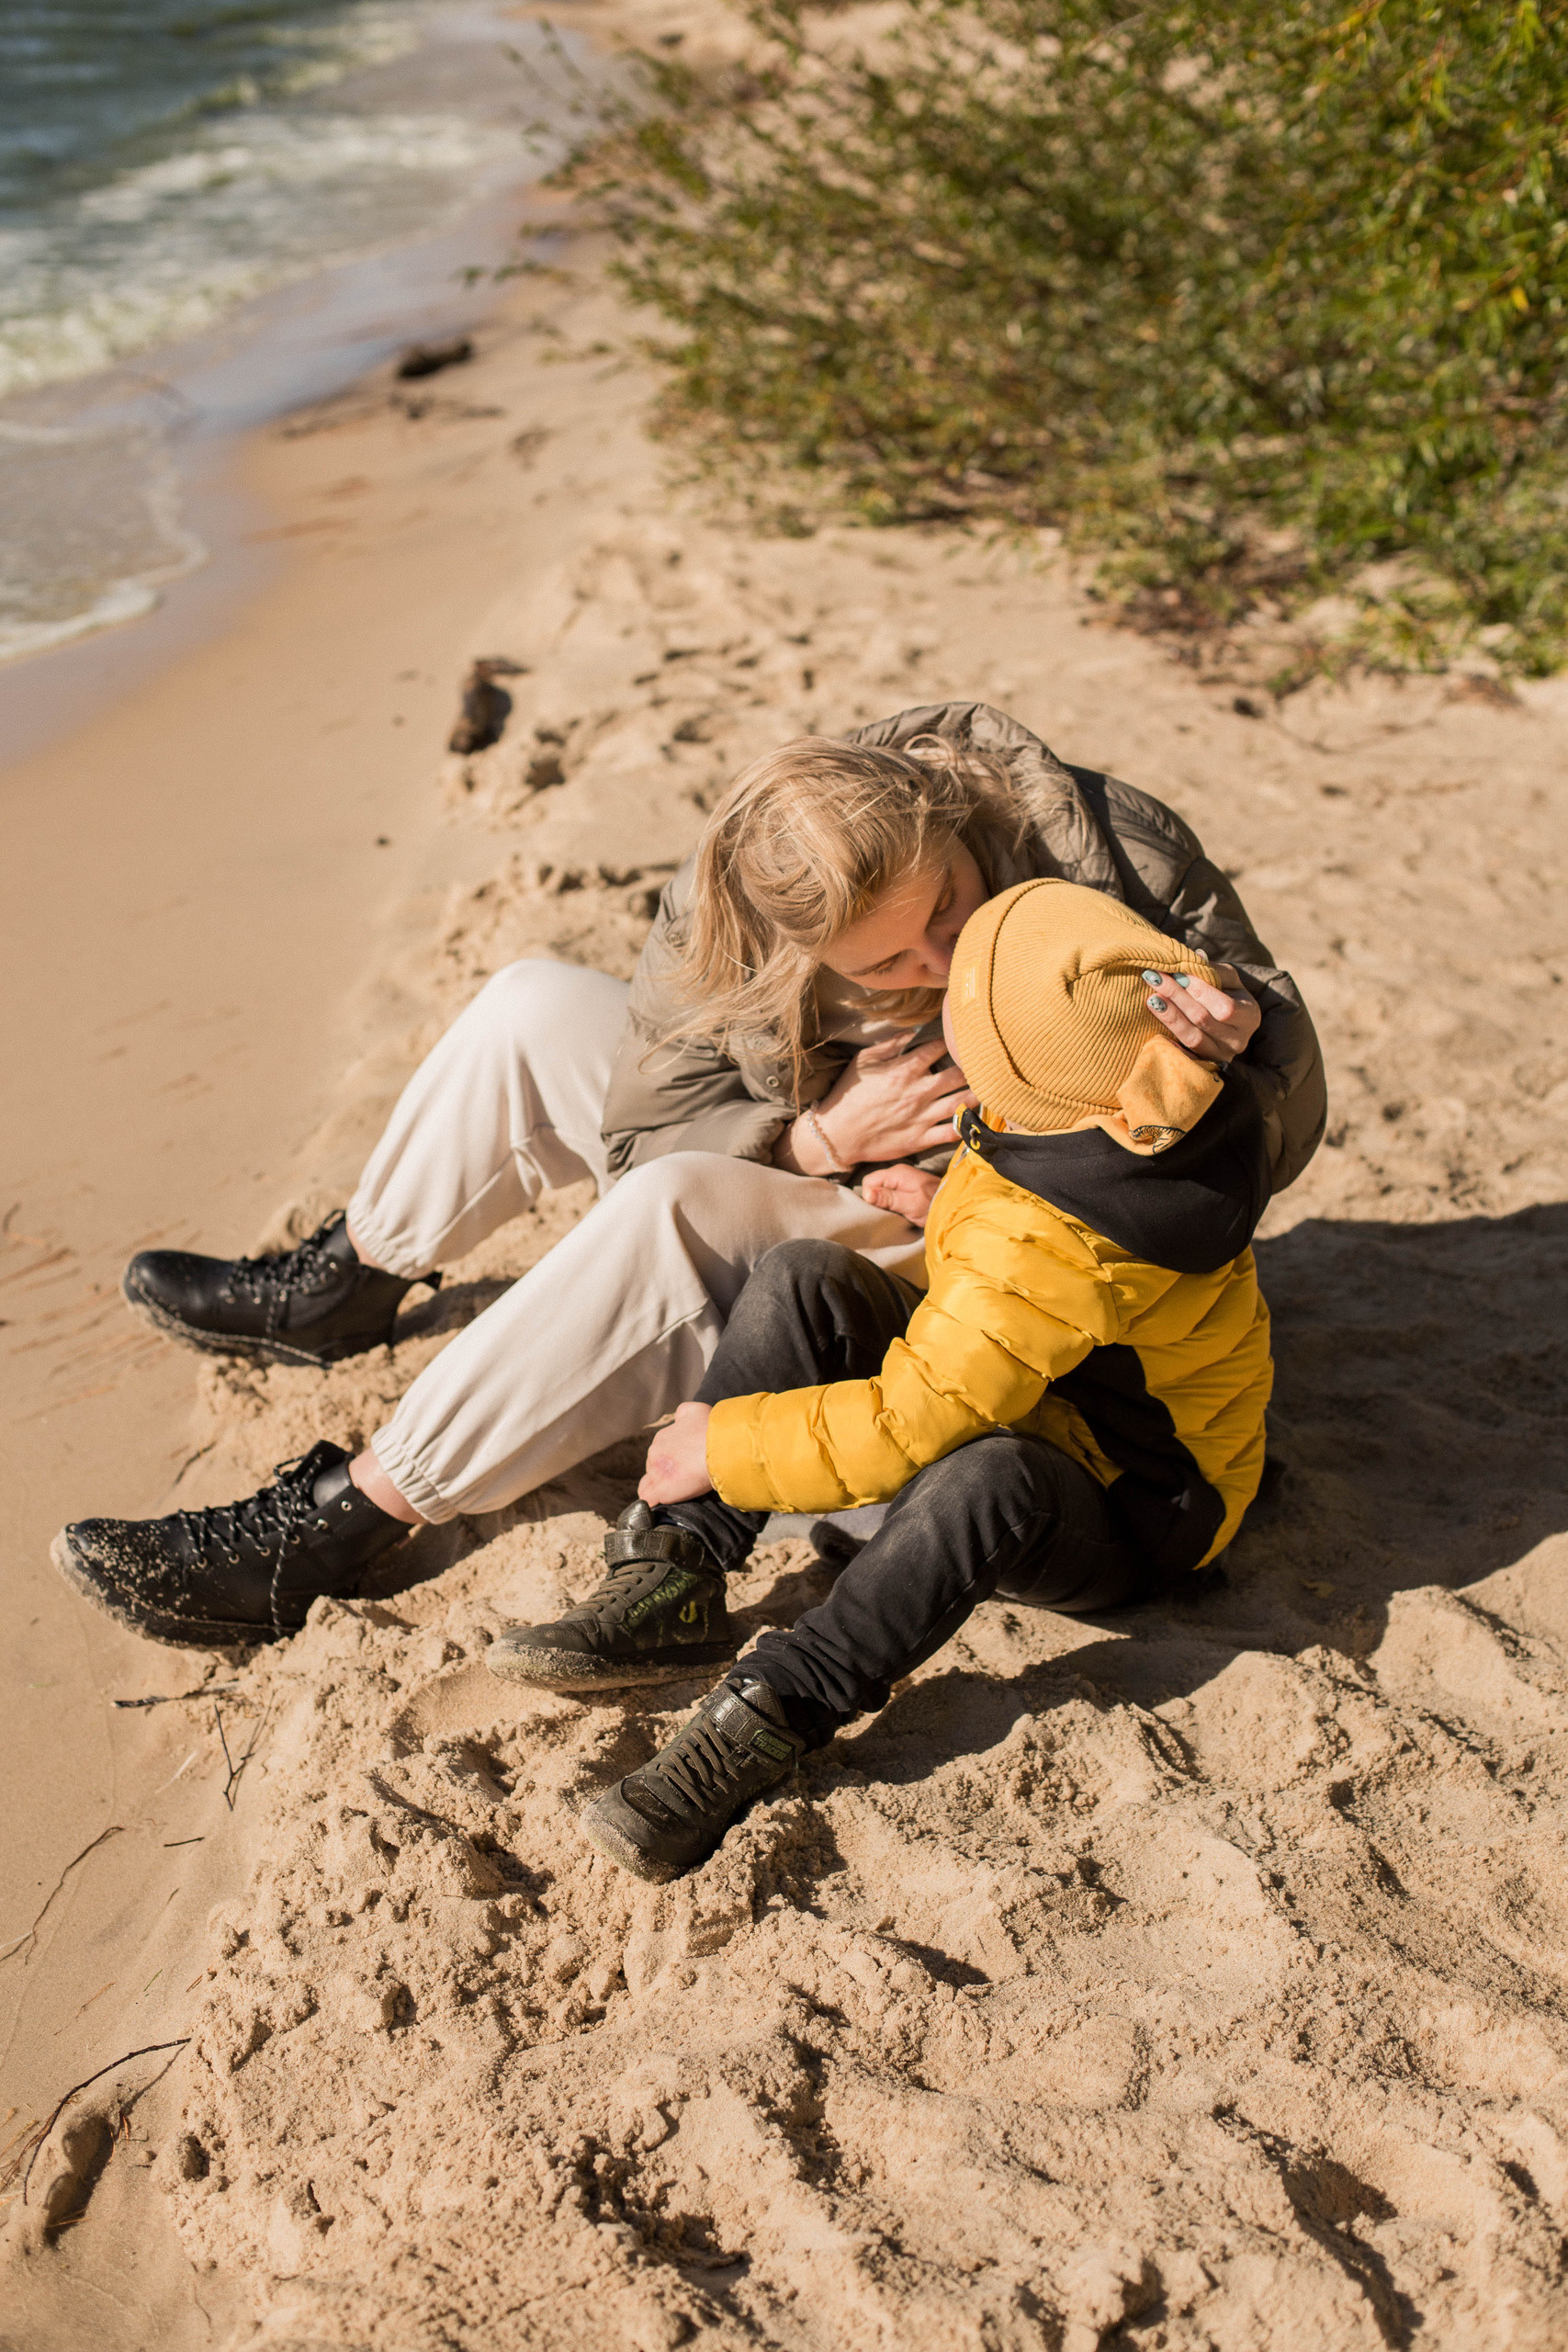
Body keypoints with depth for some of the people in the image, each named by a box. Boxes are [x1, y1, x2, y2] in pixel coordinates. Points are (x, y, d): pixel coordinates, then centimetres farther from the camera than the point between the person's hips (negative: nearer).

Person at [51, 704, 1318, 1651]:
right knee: (534, 1010, -3)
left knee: (677, 1212, -31)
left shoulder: (1119, 855, -27)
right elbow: (647, 1117, -13)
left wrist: (1232, 1022, -41)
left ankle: (336, 1523, -24)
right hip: (834, 1178, 6)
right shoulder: (735, 916, -19)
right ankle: (341, 1289, 18)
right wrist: (817, 1139, -30)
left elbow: (1283, 1124, -18)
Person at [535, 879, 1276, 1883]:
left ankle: (769, 1715, -35)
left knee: (984, 1479, -47)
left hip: (1128, 1521, -9)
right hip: (1041, 1387, 9)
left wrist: (723, 1445, -22)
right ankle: (676, 1569, -14)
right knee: (806, 1280, -16)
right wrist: (955, 1201, 7)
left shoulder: (1043, 1245, -37)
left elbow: (906, 1427, -33)